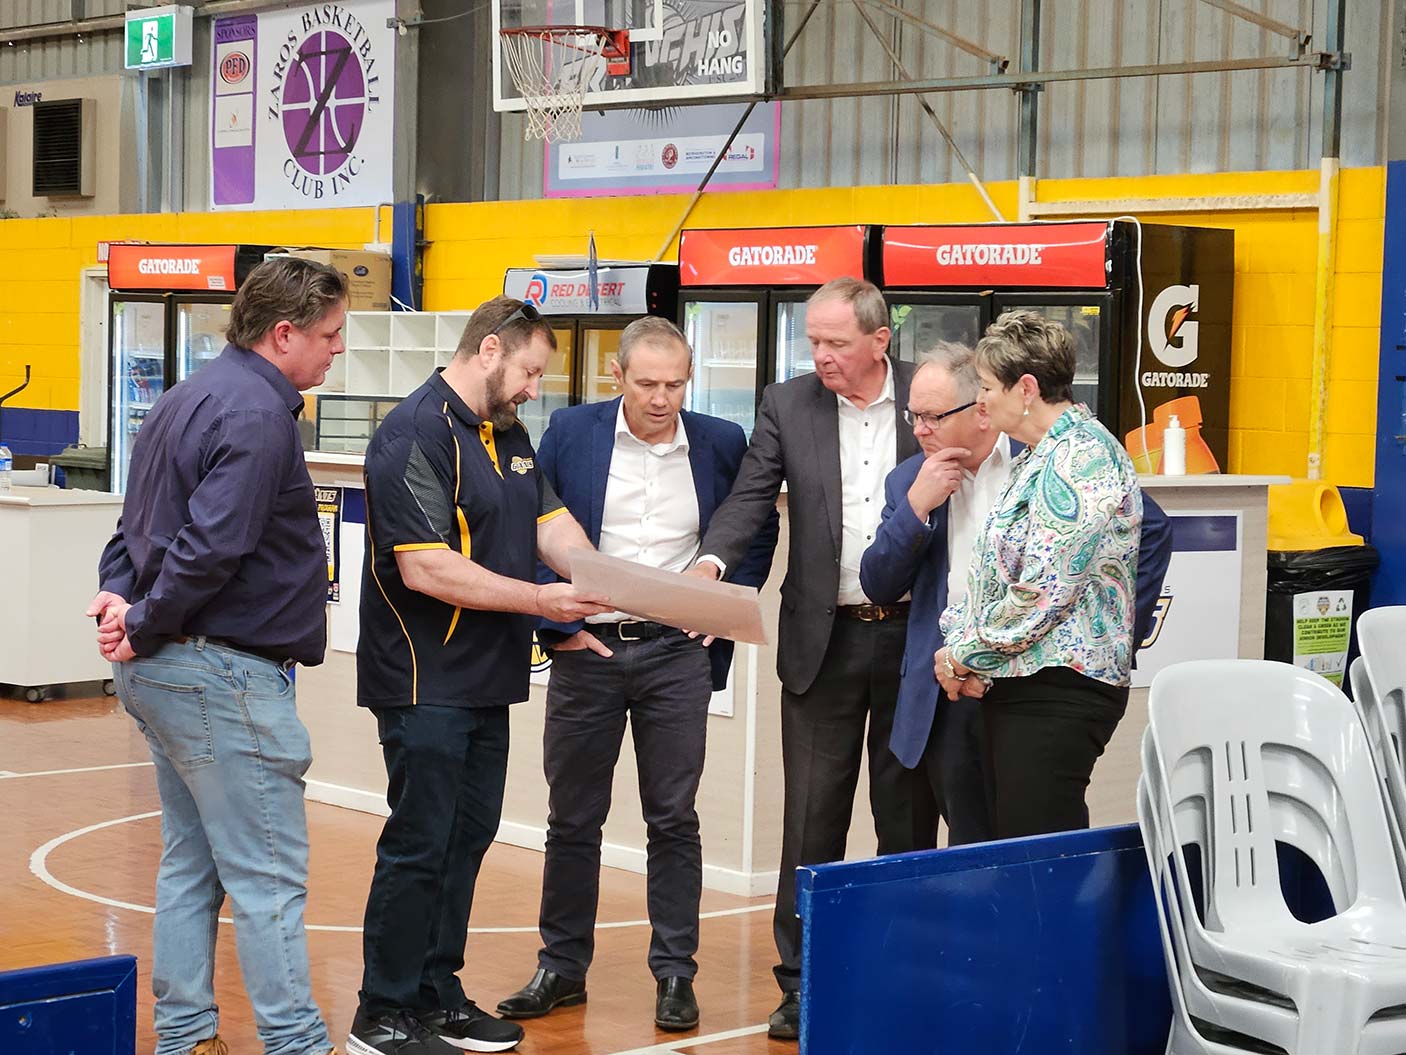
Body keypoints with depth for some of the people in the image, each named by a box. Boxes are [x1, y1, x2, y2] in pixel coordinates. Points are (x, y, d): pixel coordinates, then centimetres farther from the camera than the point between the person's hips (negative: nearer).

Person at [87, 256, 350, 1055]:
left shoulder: (193, 397, 15)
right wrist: (145, 628, -14)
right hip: (224, 674, -10)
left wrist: (119, 591, 2)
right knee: (269, 877, -5)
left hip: (166, 668, 10)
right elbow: (211, 547, -26)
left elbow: (140, 522, 18)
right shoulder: (258, 414, -18)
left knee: (192, 861, 15)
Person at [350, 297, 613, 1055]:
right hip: (425, 681, -9)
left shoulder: (508, 434, 13)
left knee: (467, 838, 13)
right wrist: (538, 601, -22)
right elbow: (425, 568, -23)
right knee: (419, 845, -3)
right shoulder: (415, 436, -17)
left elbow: (552, 523, 9)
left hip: (485, 679, 9)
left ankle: (436, 994, 24)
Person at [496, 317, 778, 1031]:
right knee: (573, 818, 8)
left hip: (677, 654, 0)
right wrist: (555, 624, -4)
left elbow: (758, 535, 14)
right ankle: (562, 966, 19)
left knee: (674, 819, 3)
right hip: (587, 648, 0)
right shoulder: (570, 433, -2)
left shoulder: (721, 443, 1)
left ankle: (675, 974, 11)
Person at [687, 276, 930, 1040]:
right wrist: (712, 562, -25)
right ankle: (801, 984, 11)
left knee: (908, 815, 9)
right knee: (812, 817, 3)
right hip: (825, 639, 1)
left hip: (915, 634, 0)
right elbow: (750, 497, -5)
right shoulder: (787, 405, 1)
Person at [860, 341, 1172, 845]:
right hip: (949, 692, 4)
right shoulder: (909, 480, 10)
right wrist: (916, 506, -9)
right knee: (968, 847, 5)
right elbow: (879, 587, 4)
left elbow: (1150, 529, 3)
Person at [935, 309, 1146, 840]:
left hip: (1058, 691, -10)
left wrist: (965, 656, -9)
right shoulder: (1039, 457, 18)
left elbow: (1041, 593, -20)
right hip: (1014, 686, 10)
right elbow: (994, 572, 20)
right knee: (1009, 845, 10)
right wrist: (960, 648, 4)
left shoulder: (1081, 459, -14)